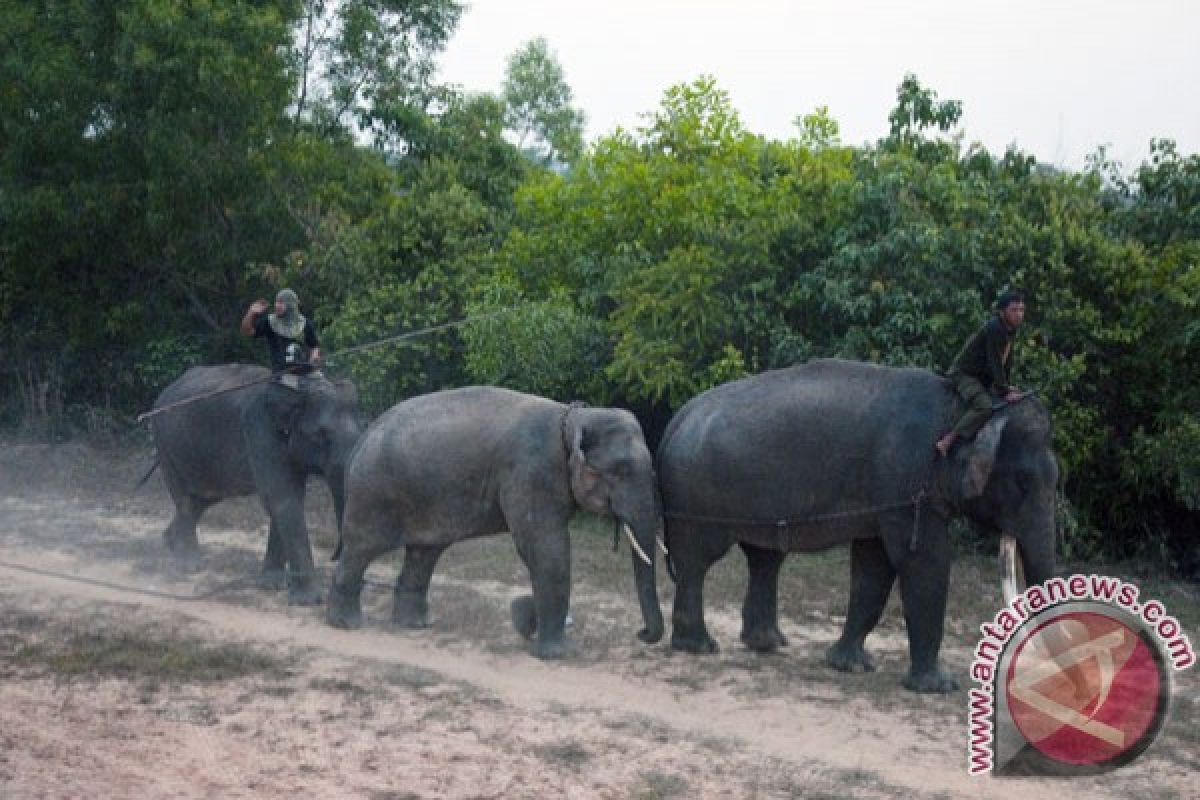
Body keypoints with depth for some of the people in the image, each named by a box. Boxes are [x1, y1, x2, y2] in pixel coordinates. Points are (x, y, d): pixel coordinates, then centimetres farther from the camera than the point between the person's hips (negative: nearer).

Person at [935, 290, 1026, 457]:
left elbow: (1007, 360, 15)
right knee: (984, 406, -34)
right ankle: (946, 442, -34)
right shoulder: (994, 328, -23)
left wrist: (1008, 386, 7)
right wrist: (1004, 392, -27)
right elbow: (994, 362, -26)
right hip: (964, 374, -10)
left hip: (983, 378, 10)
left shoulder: (1011, 330, 6)